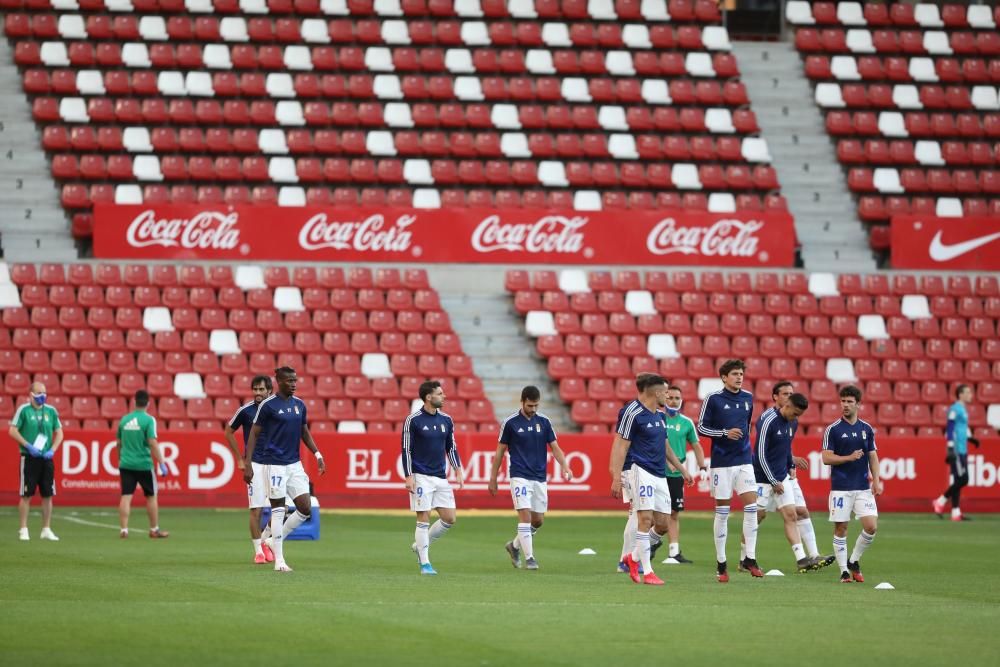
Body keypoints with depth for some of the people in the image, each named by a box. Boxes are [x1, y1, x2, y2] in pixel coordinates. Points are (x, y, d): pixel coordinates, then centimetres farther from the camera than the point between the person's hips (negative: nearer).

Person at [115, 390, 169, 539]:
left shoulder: (124, 419, 6)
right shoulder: (148, 420, -8)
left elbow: (118, 443, 15)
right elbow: (153, 443, -16)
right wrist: (162, 463, -14)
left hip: (126, 464, 3)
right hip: (144, 464, -3)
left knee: (126, 497, 2)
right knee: (151, 496, 11)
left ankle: (124, 529, -6)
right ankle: (154, 530, 17)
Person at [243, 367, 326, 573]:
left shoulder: (299, 405, 9)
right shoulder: (268, 405, -8)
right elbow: (254, 434, -6)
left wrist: (317, 454, 8)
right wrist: (247, 464, -12)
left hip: (294, 463, 6)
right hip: (273, 463, -6)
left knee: (305, 509, -1)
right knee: (278, 509, -3)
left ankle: (276, 539, 20)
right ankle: (279, 560, 3)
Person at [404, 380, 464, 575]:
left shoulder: (446, 420, 9)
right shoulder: (413, 420, -7)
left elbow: (451, 447, 16)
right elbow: (406, 450, -6)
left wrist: (458, 471, 7)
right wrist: (408, 477, -12)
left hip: (440, 477, 6)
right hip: (421, 477, -6)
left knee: (449, 518, 1)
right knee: (424, 519, -6)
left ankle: (420, 545, 20)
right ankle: (424, 563, 0)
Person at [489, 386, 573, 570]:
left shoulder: (544, 421, 4)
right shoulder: (510, 422, -4)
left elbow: (554, 447, 5)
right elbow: (500, 451, 3)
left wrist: (564, 466, -13)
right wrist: (493, 478, 4)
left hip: (539, 477, 4)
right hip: (519, 476, -4)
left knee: (538, 520, 7)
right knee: (525, 515, -14)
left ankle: (515, 545, 30)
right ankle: (529, 557, -9)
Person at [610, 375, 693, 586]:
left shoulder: (659, 416, 15)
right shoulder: (633, 414, -11)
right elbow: (620, 446, -13)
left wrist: (682, 469, 30)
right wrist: (616, 478, -19)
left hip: (660, 476, 9)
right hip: (642, 471, -9)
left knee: (662, 524, 6)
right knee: (645, 519, -11)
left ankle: (634, 558, 24)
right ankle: (647, 572, -7)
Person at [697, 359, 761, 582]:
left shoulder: (748, 398, 9)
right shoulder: (713, 399, -5)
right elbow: (701, 427, -5)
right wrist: (725, 433, -16)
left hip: (744, 461, 4)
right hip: (722, 462, -4)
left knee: (751, 507, -7)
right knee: (722, 512, 0)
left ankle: (749, 558, 0)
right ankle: (721, 563, 7)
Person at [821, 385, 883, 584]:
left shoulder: (867, 429, 8)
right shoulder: (833, 429, -3)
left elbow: (873, 457, 12)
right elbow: (826, 458, -6)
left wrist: (876, 481, 1)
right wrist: (849, 457, -17)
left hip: (863, 487, 3)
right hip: (840, 488, -3)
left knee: (871, 526, -7)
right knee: (840, 529, -1)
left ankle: (854, 561, 13)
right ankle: (844, 570, 8)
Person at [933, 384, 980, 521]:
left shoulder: (963, 410, 16)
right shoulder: (954, 409, -12)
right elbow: (950, 430, -17)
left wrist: (970, 438, 14)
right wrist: (950, 449, -22)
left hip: (962, 451, 10)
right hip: (956, 451, -10)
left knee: (959, 481, 7)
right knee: (961, 480, -11)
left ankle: (956, 512, 9)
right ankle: (941, 502, -1)